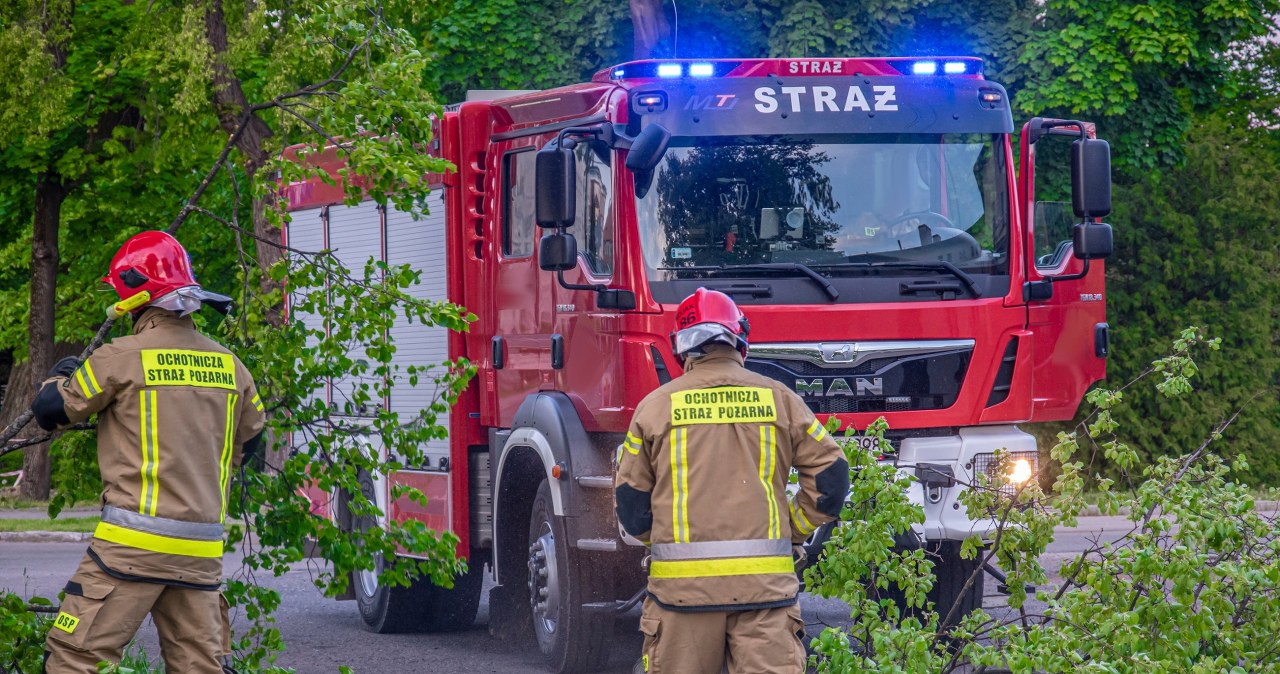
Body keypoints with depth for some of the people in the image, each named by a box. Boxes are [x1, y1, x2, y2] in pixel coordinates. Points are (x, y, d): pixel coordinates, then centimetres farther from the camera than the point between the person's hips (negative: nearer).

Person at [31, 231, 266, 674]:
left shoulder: (122, 358, -7)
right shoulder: (229, 365, 9)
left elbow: (49, 411, 3)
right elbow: (249, 442, 23)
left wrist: (60, 375, 24)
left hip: (134, 543, -6)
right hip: (203, 551, 6)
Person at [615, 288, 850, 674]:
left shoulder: (655, 407, 4)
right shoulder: (778, 399, 6)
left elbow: (631, 502, 6)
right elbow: (830, 474, 7)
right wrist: (792, 532, 18)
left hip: (681, 583, 0)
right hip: (765, 583, 0)